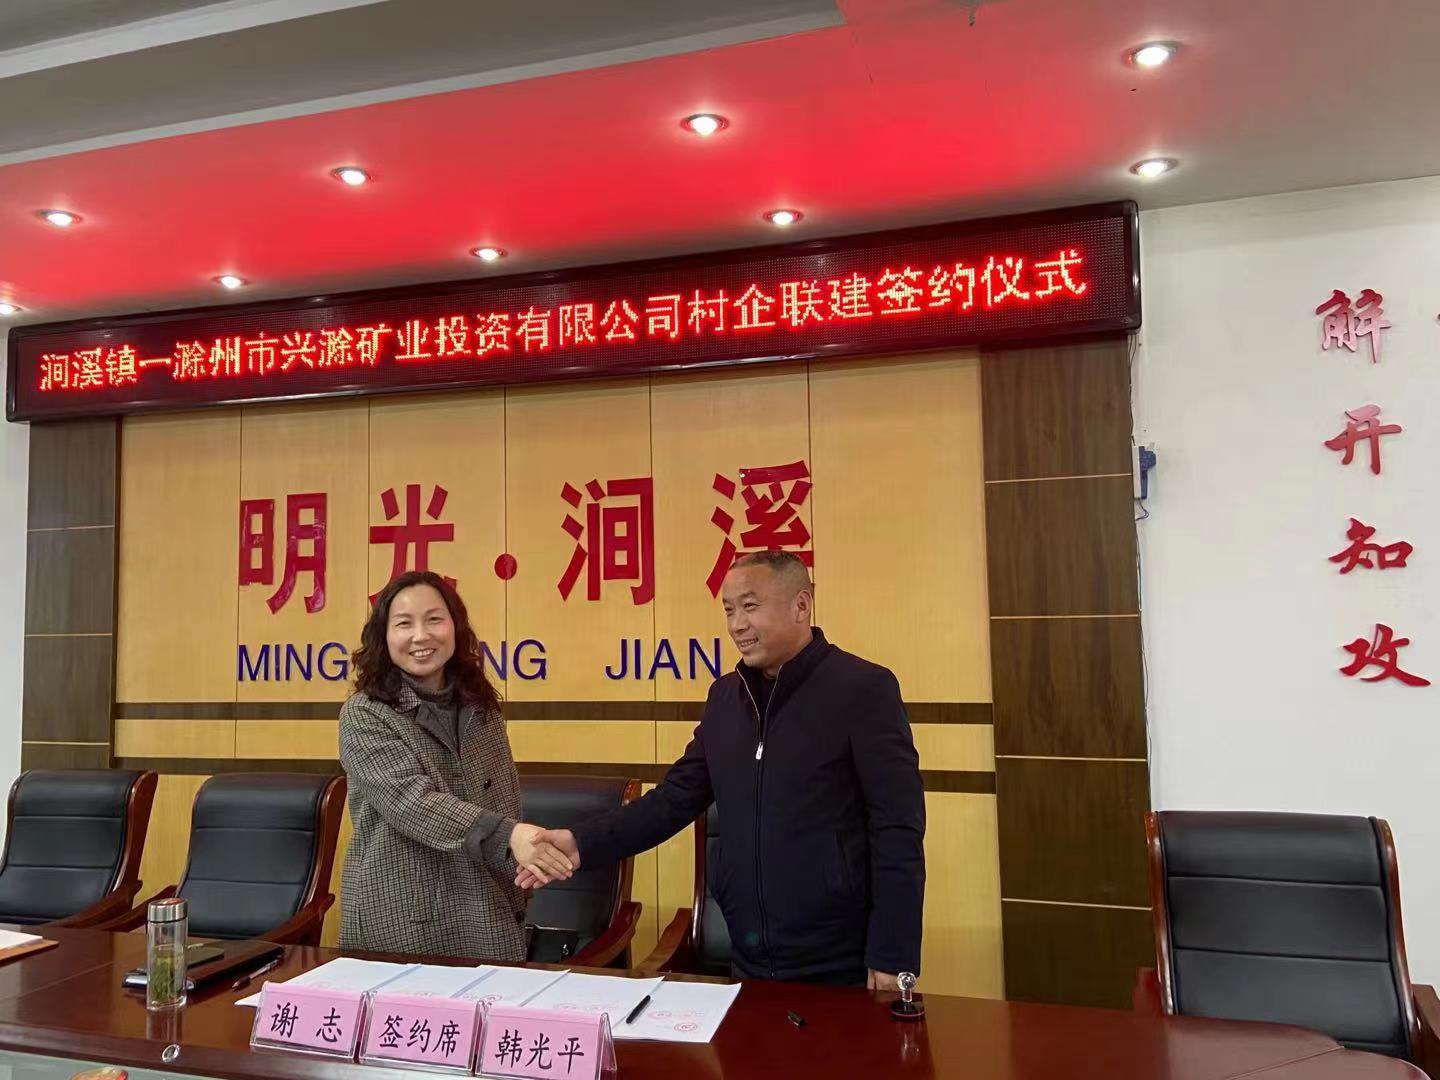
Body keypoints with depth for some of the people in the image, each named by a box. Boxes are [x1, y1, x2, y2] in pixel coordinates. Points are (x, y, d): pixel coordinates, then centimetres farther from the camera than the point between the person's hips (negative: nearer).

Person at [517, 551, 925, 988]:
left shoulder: (863, 688, -12)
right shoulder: (726, 696, 7)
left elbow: (898, 830, -14)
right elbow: (676, 798, 7)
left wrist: (893, 958, -16)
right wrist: (583, 842, -6)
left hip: (841, 967, -5)